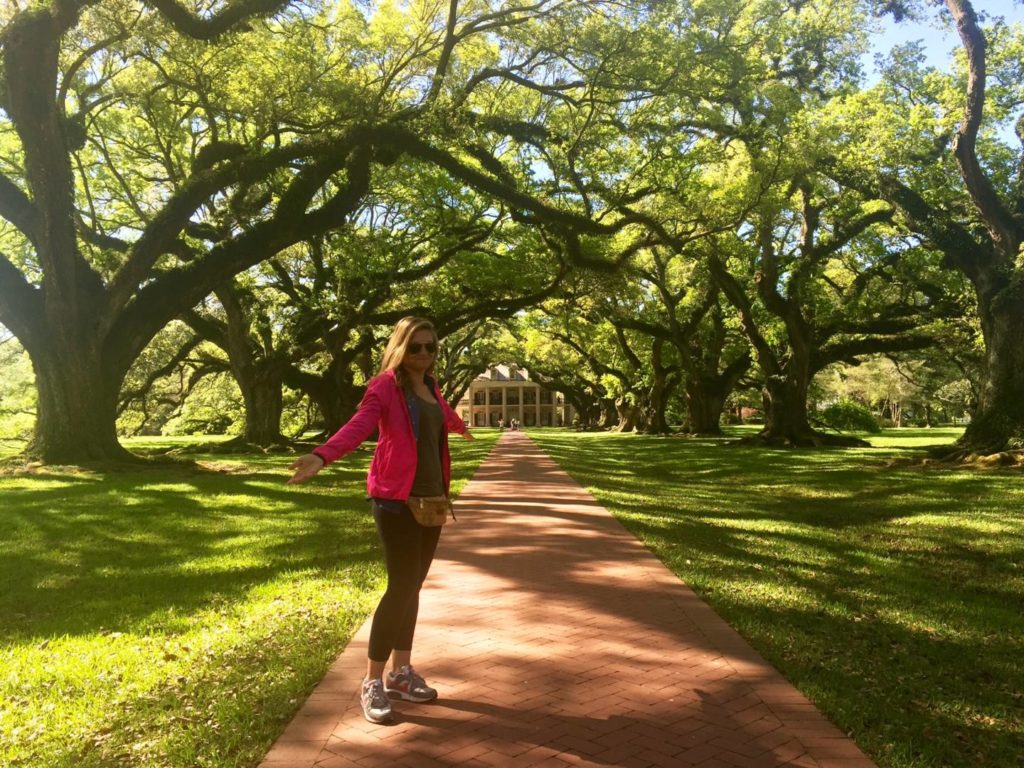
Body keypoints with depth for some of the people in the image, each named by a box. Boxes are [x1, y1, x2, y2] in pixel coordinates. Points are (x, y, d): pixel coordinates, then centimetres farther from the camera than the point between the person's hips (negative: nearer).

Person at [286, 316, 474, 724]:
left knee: (413, 585, 12)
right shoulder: (385, 386, -9)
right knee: (402, 586, -7)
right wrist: (321, 456, -46)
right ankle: (372, 682, 7)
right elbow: (358, 425, -27)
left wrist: (462, 428, 58)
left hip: (431, 498, 7)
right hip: (397, 499, -7)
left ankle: (401, 671, 26)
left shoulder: (431, 388, 13)